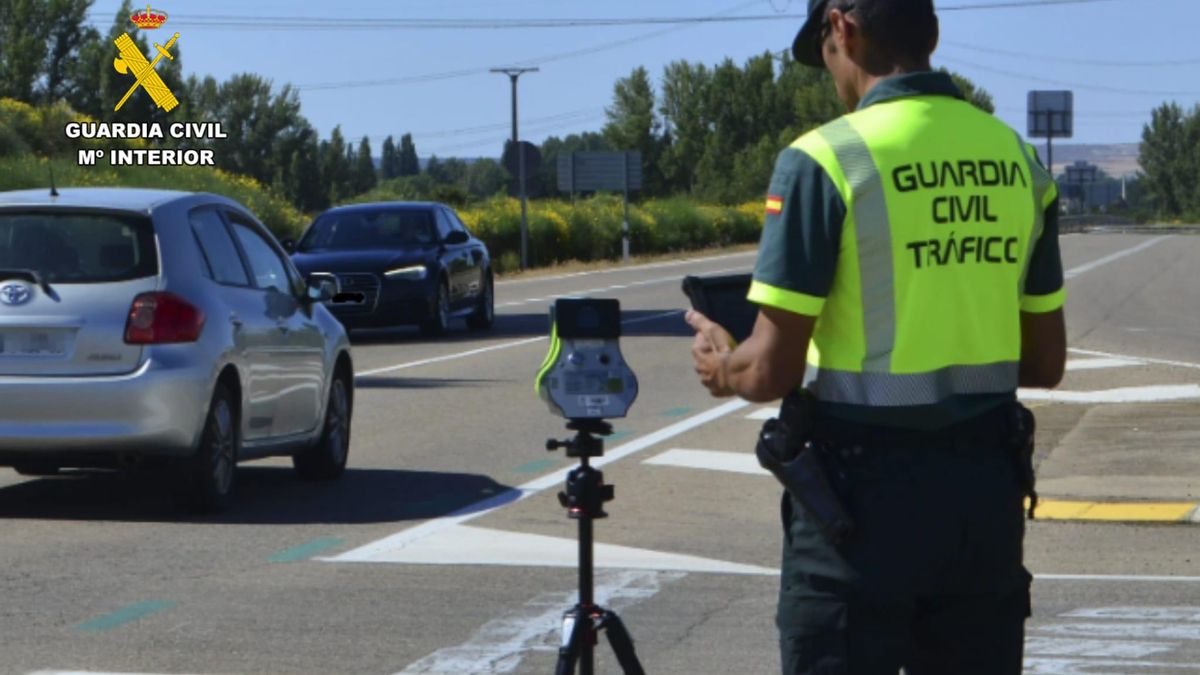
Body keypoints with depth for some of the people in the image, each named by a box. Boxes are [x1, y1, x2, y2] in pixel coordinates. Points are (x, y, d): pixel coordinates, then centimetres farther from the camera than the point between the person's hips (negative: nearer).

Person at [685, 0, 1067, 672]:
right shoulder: (1021, 162, 5)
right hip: (987, 490, 5)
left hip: (865, 493, -5)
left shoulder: (826, 159, -12)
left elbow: (771, 371, -13)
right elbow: (1045, 363, 11)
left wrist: (720, 366, 8)